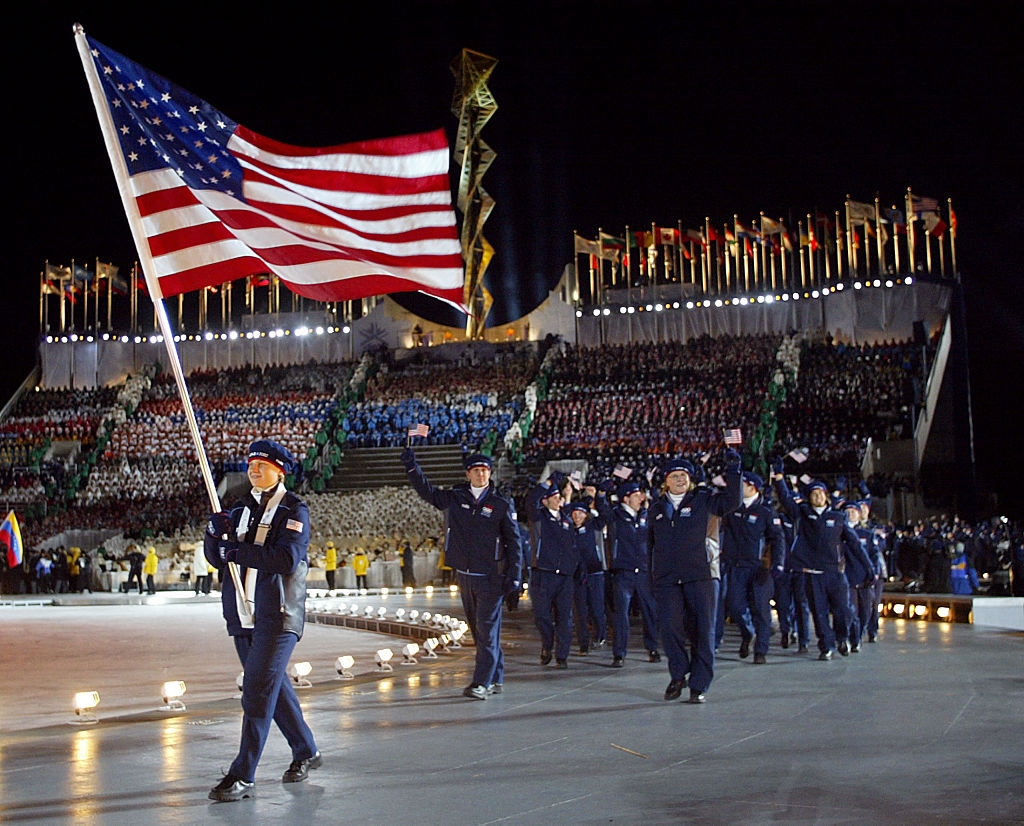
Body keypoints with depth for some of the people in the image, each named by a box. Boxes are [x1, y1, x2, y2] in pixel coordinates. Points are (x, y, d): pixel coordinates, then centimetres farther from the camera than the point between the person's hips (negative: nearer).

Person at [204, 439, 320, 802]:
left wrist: (239, 550, -21)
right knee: (274, 685, 16)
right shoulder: (241, 510, 14)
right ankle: (306, 752, 32)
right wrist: (215, 534, -9)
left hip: (278, 616, -7)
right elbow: (216, 558, 11)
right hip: (243, 617, 7)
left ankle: (243, 777, -9)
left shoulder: (294, 510, -5)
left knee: (258, 691, -11)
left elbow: (287, 559, -19)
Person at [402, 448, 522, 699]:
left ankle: (481, 683, -9)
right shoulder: (455, 497, 6)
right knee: (477, 630, 11)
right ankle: (496, 679, 21)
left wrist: (514, 575, -8)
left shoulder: (502, 504, -3)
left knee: (487, 630, -8)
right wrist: (412, 468, -2)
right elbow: (428, 492, 12)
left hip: (490, 577, -5)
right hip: (465, 575, 5)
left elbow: (514, 542, -1)